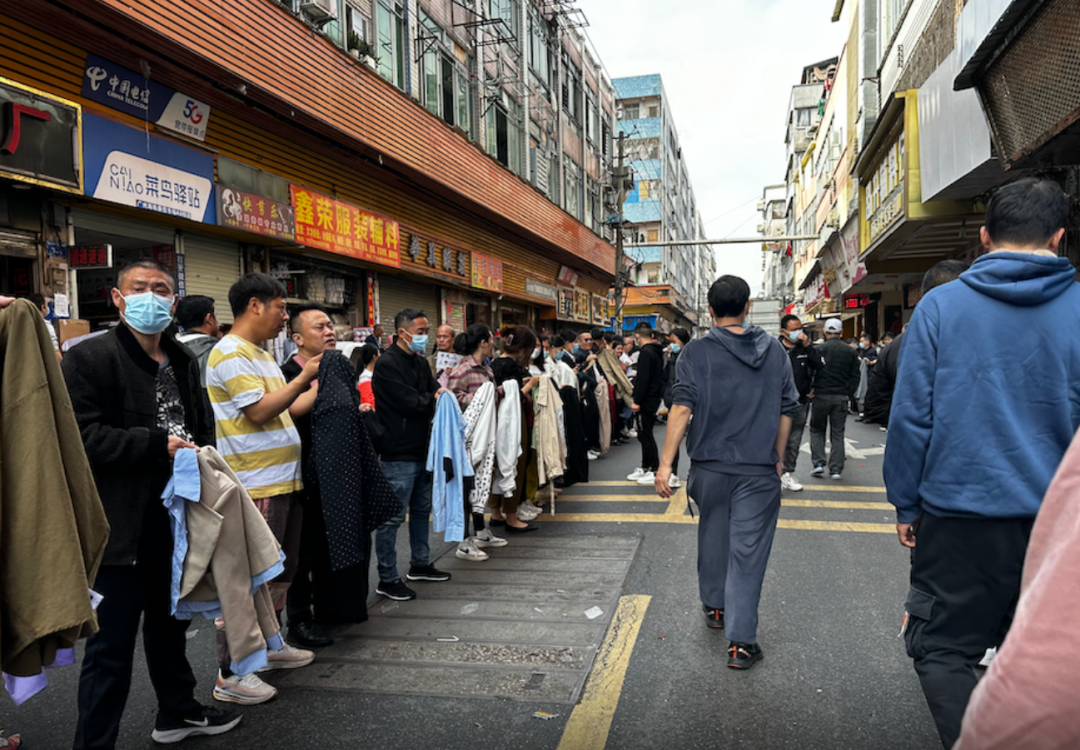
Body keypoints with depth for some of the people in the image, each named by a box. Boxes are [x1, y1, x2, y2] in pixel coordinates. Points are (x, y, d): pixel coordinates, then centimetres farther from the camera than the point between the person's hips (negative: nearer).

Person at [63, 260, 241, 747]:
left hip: (179, 518, 8)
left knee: (171, 620, 23)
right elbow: (81, 435, -21)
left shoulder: (183, 362, 14)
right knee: (113, 640, 0)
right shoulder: (90, 358, -11)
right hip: (123, 525, -8)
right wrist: (159, 445, -22)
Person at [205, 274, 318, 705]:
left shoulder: (261, 355, 17)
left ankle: (271, 645, 36)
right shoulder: (230, 354, -13)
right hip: (255, 487, -10)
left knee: (282, 572, 20)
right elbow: (259, 412, -21)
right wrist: (305, 377, -14)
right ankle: (230, 675, 7)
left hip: (283, 480, 10)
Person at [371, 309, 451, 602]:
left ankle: (420, 564, 34)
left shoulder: (420, 362, 14)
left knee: (422, 510, 19)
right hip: (398, 454, -9)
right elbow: (410, 403, -21)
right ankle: (387, 579, 7)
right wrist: (434, 399, -4)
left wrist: (438, 397, -12)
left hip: (422, 451, 9)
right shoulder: (387, 365, -15)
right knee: (393, 517, -2)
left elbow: (437, 392, 11)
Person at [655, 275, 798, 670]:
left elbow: (682, 408, -14)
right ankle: (740, 641, 3)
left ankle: (714, 607, 40)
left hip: (710, 465, 0)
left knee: (713, 536, 20)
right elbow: (786, 411, 7)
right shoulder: (775, 351, 3)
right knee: (748, 549, 2)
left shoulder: (696, 353, -6)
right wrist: (777, 459, 18)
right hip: (759, 468, 0)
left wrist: (666, 463, -13)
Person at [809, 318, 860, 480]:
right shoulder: (851, 351, 3)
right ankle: (836, 468, 5)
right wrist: (849, 395, 11)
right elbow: (855, 377, 5)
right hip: (841, 398, 2)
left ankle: (818, 462, 1)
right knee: (838, 433, 8)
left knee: (817, 430, 13)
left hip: (821, 395, -2)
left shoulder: (818, 350, -7)